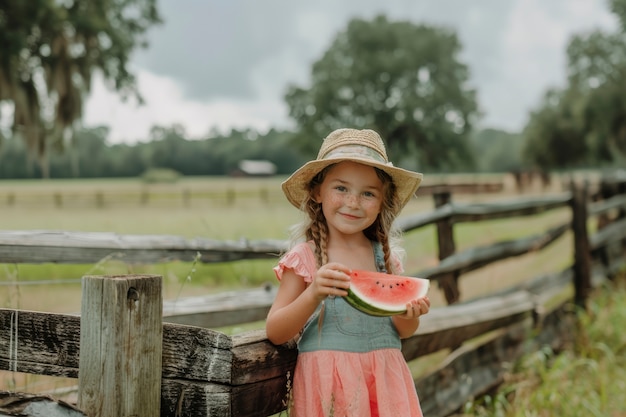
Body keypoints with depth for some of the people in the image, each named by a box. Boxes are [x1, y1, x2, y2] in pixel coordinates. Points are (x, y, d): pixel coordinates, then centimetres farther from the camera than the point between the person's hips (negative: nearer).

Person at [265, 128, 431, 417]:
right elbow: (275, 333, -9)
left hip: (382, 382, 3)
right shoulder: (304, 257, -6)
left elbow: (403, 331, 13)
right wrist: (313, 294, -23)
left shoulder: (386, 257, 4)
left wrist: (409, 314, -9)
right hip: (328, 384, -3)